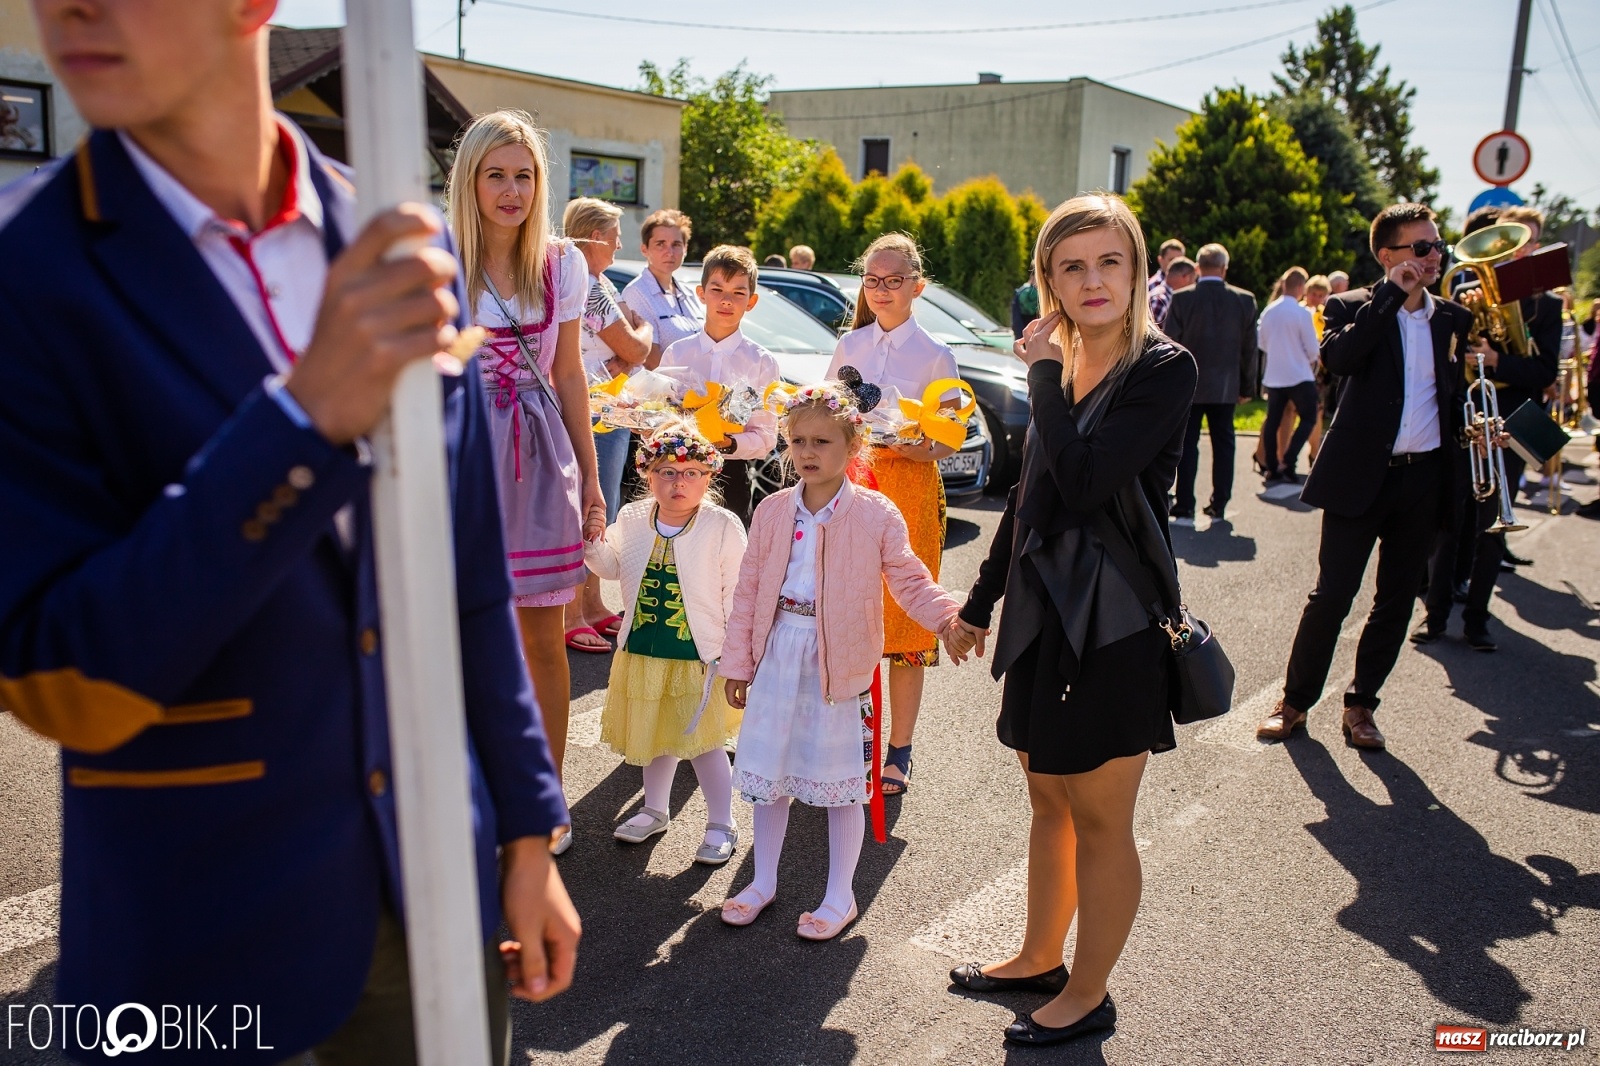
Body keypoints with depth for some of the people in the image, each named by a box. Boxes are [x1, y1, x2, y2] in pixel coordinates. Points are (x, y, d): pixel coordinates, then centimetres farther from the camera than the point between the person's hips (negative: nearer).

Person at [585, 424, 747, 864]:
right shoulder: (631, 519, 0)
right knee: (653, 735, 19)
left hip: (697, 655, -5)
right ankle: (655, 810, 39)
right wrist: (593, 542, -5)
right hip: (642, 651, 5)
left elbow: (737, 593, -8)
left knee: (700, 740, 1)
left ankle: (721, 824, 19)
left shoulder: (723, 526, -12)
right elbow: (612, 567, 15)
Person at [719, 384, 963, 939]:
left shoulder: (876, 515, -6)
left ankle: (840, 896, 24)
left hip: (840, 661, -3)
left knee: (841, 779, 6)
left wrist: (948, 617, -23)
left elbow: (910, 581, -4)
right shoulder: (773, 511, 3)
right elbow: (749, 589, 6)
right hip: (778, 655, 3)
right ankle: (763, 882, 32)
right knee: (768, 772, 13)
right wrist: (738, 661, 5)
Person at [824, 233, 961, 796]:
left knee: (902, 620, -1)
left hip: (909, 490, -4)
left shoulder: (935, 356, -1)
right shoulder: (849, 346, 10)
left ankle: (900, 749, 9)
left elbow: (949, 442, -3)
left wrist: (911, 446, -22)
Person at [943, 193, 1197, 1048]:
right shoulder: (1060, 366, 9)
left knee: (1100, 819, 7)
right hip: (1043, 611, 7)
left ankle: (1087, 995, 25)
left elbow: (1083, 482, -26)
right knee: (1049, 800, 20)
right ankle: (1039, 960, 38)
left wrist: (1044, 374, -16)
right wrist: (979, 604, 18)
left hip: (1114, 622, -7)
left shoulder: (1163, 369, -13)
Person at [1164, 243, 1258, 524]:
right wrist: (1247, 386, 11)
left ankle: (1184, 509, 2)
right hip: (1226, 386, 2)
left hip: (1188, 385, -2)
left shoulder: (1182, 299, -9)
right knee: (1223, 445, 11)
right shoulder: (1245, 300, -2)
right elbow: (1249, 348, 2)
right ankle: (1219, 507, 15)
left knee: (1187, 445, 3)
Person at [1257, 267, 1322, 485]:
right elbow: (1312, 348, -10)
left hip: (1273, 376, 5)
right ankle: (1288, 461, -7)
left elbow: (1262, 343, 10)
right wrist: (1310, 361, 10)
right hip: (1299, 376, -5)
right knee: (1308, 419, 7)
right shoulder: (1302, 312, -14)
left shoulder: (1268, 311, 0)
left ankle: (1272, 469, 9)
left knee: (1272, 421, 10)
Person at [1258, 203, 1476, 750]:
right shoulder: (1354, 308, -1)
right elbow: (1337, 357, -23)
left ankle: (1361, 704, 23)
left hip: (1425, 479, 4)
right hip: (1360, 474, -4)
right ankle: (1295, 700, 13)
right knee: (1332, 595, -2)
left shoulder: (1454, 320, 11)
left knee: (1395, 601, 10)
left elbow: (1457, 392, 20)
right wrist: (1390, 292, -19)